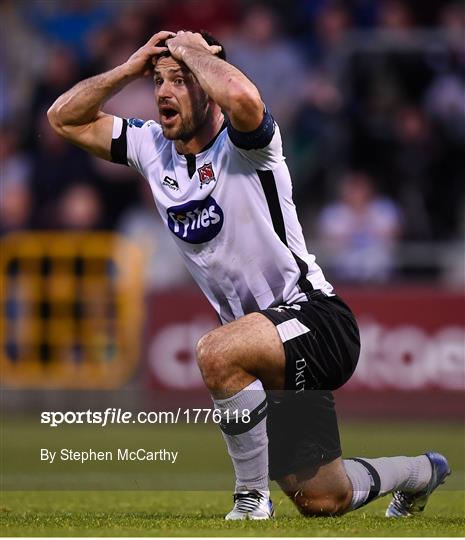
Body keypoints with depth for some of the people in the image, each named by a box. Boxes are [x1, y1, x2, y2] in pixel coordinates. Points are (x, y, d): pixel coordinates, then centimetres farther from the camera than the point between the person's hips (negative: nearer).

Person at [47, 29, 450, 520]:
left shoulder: (242, 143, -16)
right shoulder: (152, 146, 5)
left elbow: (243, 98, -41)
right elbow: (65, 118, 10)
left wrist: (192, 51, -22)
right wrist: (131, 68, -2)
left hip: (315, 319, -8)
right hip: (269, 352, 8)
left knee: (218, 353, -39)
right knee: (323, 502, 14)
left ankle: (252, 498, -22)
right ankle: (423, 472, 46)